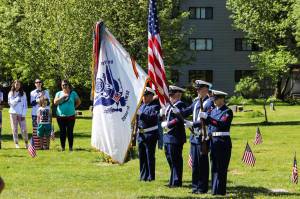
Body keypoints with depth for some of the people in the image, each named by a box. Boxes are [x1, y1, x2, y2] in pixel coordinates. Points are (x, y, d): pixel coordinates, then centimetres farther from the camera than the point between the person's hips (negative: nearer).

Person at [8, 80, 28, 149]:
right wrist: (17, 98, -18)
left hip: (21, 114, 0)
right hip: (13, 113, 0)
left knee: (24, 129, -6)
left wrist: (23, 114, -4)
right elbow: (11, 103, -4)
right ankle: (16, 144, 5)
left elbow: (25, 104, 4)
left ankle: (26, 143, 3)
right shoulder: (11, 93, 5)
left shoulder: (23, 93, 6)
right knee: (14, 129, 0)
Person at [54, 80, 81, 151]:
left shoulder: (73, 93, 6)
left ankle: (70, 147, 2)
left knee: (70, 132, -2)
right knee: (62, 132, 3)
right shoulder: (58, 93, 8)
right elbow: (55, 102, -7)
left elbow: (78, 102, 14)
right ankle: (62, 147, 8)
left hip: (70, 116, -1)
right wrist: (63, 97, -15)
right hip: (60, 116, 1)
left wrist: (73, 107, 4)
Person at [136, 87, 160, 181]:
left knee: (150, 156, -4)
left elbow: (154, 117, -23)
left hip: (150, 134, -8)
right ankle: (143, 175, 19)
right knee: (142, 156, 11)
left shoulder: (155, 106, -7)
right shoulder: (141, 106, 18)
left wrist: (142, 115, -28)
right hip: (141, 134, 8)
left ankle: (150, 176, 1)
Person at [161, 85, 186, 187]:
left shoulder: (180, 105, -12)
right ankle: (173, 181, 23)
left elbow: (179, 119, -21)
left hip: (176, 137, -10)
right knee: (170, 159, 15)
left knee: (175, 160, -5)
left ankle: (177, 182, 0)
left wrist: (167, 124, -14)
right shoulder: (170, 105, 17)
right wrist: (162, 113, 4)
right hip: (168, 136, 10)